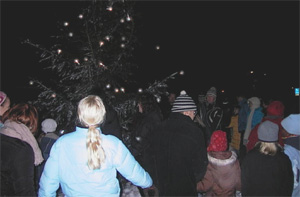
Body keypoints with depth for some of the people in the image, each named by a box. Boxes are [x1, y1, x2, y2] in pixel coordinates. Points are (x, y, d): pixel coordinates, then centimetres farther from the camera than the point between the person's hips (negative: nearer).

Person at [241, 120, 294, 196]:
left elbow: (244, 183, -12)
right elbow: (288, 187, -8)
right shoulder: (284, 159, -21)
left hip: (253, 193, -1)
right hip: (276, 193, 1)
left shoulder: (249, 157, -22)